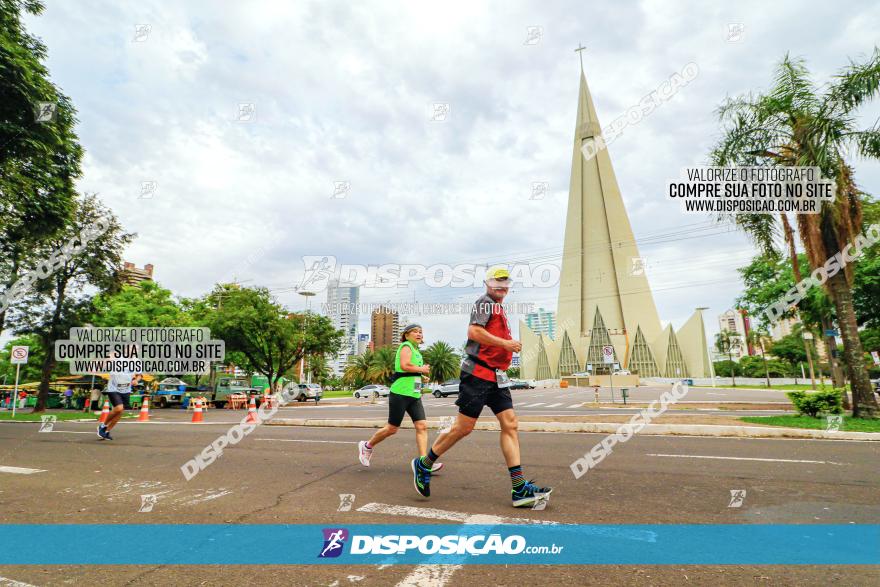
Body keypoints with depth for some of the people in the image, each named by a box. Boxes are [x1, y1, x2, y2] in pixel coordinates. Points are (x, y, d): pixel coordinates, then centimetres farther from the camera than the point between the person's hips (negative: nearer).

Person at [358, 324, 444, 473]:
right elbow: (404, 365, -26)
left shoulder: (417, 351, 18)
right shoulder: (406, 346, -9)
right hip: (400, 394, -8)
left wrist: (421, 375, 12)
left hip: (414, 395, 8)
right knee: (392, 428, 2)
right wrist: (422, 369, -13)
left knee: (422, 426, -5)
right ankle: (367, 446, 25)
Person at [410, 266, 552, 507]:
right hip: (477, 374, -9)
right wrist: (505, 343, -18)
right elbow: (473, 331, -20)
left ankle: (519, 488, 1)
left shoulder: (499, 309, 23)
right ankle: (424, 464, 15)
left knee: (510, 424, 0)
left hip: (496, 376, 9)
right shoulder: (485, 302, -6)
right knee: (463, 428, -4)